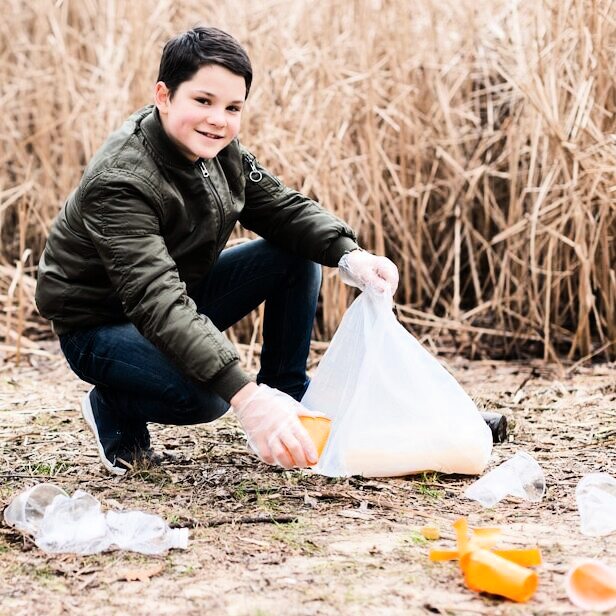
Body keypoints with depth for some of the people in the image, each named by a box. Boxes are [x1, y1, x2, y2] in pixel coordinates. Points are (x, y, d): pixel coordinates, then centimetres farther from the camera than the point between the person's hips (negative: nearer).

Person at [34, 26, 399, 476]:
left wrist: (350, 254, -25)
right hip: (101, 324, -7)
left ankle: (288, 398, 4)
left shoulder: (219, 150, -8)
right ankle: (113, 409, -1)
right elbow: (158, 303, -43)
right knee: (203, 395, -35)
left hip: (182, 292, 8)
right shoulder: (119, 182, -33)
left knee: (298, 255, -6)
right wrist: (246, 396, -53)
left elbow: (282, 208, -2)